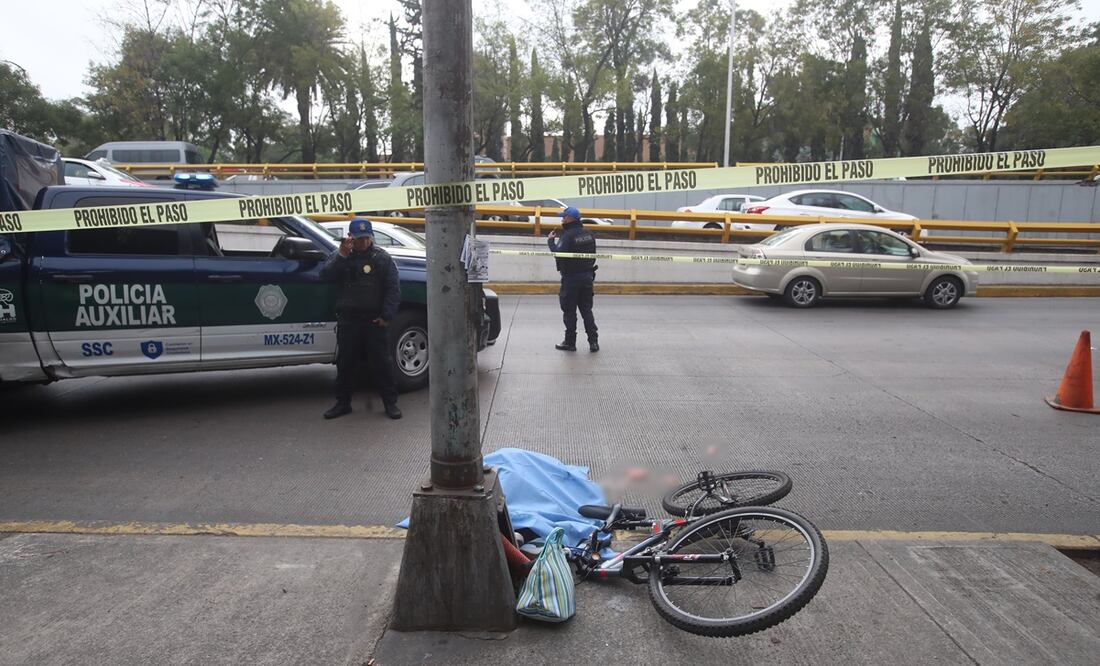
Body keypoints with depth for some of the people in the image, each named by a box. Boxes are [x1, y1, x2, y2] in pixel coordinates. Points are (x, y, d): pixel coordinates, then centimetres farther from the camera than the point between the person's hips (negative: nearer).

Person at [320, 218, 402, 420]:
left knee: (382, 362, 0)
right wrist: (341, 256, -18)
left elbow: (394, 289, -1)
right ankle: (343, 402, 20)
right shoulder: (340, 256, 10)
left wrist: (387, 315, -9)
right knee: (345, 363, 8)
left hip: (374, 320, -2)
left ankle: (390, 402, 9)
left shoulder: (383, 258, 3)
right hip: (348, 320, 2)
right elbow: (325, 274, -6)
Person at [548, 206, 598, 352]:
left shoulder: (567, 235, -15)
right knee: (586, 310, 12)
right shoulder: (588, 234, 8)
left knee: (569, 310, 3)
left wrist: (551, 240, -8)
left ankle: (570, 342, 8)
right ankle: (593, 341, 7)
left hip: (571, 278, -6)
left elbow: (558, 254, -21)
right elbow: (593, 254, 12)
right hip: (587, 276, 7)